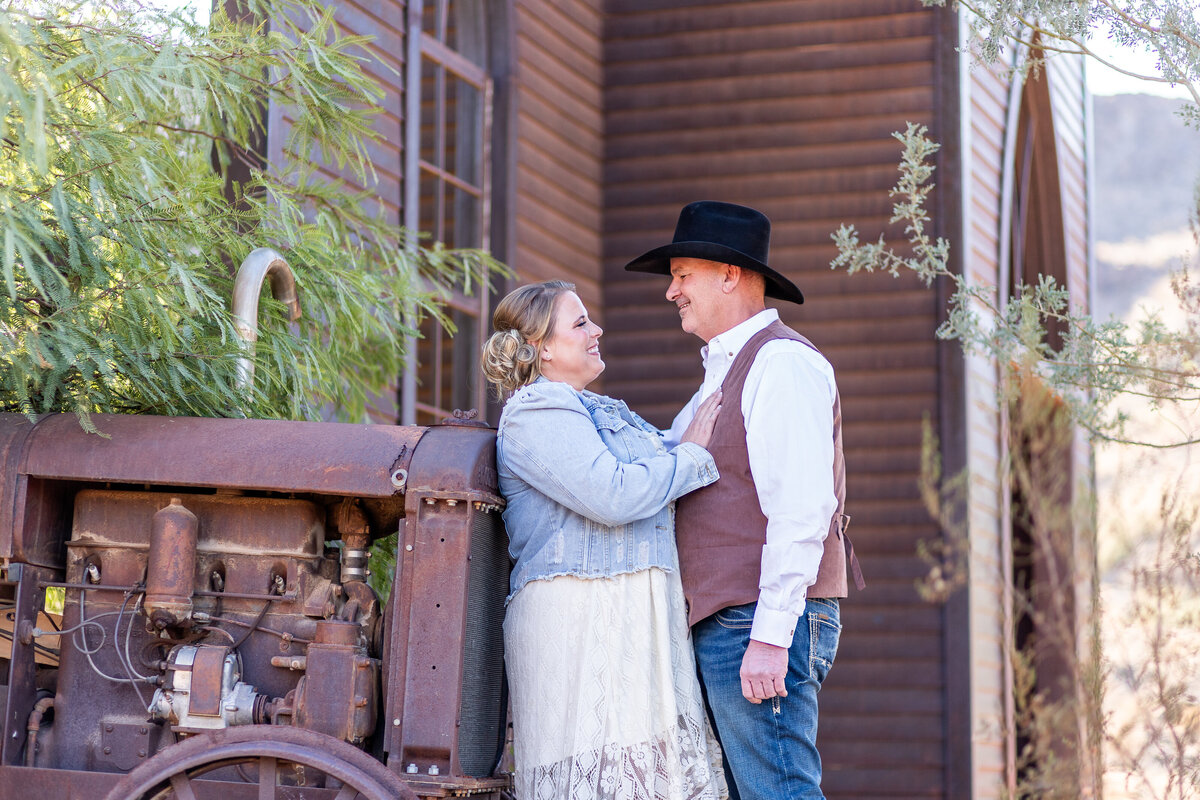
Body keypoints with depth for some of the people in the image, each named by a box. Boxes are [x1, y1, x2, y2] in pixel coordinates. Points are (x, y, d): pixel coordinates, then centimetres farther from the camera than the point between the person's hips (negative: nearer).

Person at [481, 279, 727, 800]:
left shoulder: (596, 409, 26)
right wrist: (690, 455, -6)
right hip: (579, 614, -9)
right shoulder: (537, 411, -6)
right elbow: (610, 495, -19)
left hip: (628, 616, 9)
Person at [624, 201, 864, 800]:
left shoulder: (781, 363, -10)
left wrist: (770, 635, -24)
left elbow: (802, 508, -19)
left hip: (760, 624, -10)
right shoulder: (721, 376, 23)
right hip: (718, 627, 10)